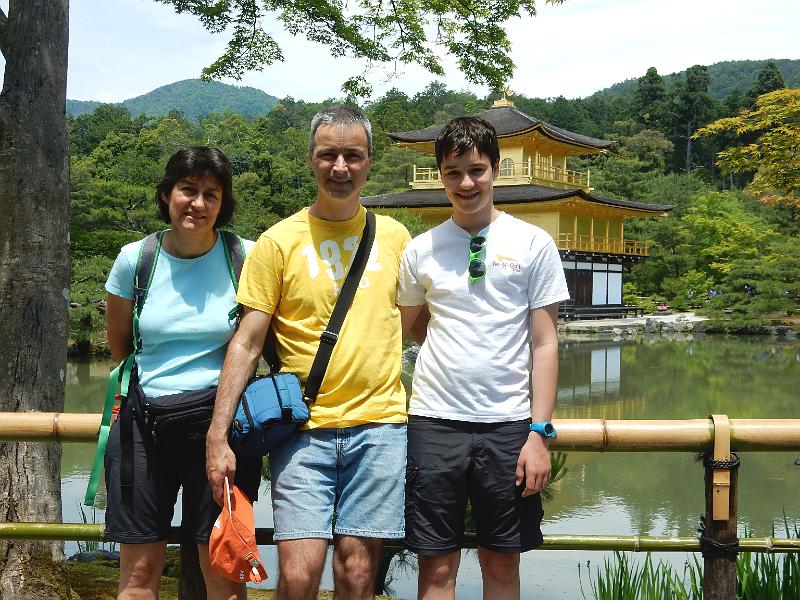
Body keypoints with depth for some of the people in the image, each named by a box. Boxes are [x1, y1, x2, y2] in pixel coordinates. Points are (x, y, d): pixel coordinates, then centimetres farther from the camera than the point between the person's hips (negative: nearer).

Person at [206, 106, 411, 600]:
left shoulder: (393, 236, 8)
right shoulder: (279, 241, 0)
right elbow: (246, 344, -1)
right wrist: (218, 436, -8)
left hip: (379, 426, 2)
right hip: (304, 430, -1)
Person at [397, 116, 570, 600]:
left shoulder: (533, 244, 2)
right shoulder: (421, 250, 6)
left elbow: (545, 343, 0)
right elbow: (400, 330, 16)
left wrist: (539, 433, -5)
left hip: (508, 424, -1)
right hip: (435, 421, 1)